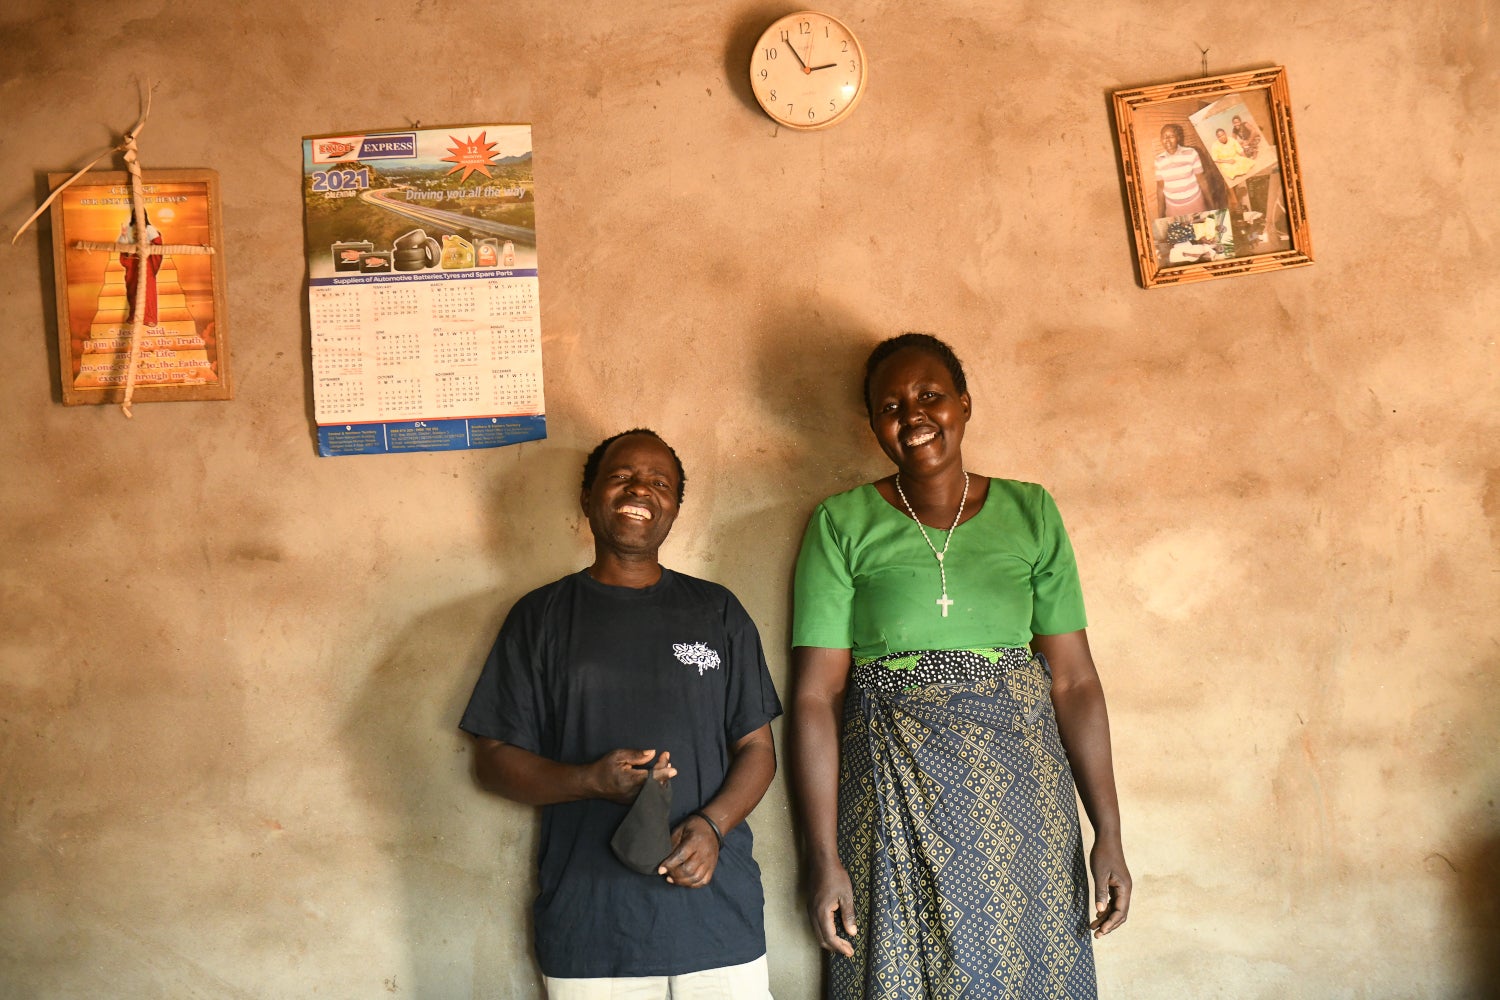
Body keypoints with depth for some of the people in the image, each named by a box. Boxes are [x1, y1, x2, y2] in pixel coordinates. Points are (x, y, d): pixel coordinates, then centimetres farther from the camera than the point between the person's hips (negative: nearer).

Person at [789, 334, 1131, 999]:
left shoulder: (1031, 513, 6)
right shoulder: (842, 525, 0)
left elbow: (1074, 679, 5)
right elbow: (815, 696, -4)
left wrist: (1108, 835, 0)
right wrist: (824, 859, -9)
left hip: (1019, 791, 2)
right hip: (894, 799, -2)